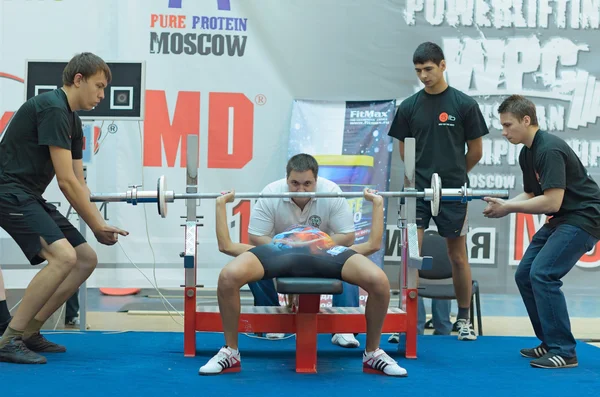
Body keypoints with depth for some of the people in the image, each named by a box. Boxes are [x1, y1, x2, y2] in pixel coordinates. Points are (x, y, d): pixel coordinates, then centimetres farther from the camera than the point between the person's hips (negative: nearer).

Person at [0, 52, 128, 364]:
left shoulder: (72, 121, 16)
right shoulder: (52, 109, -15)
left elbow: (78, 183, 17)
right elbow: (66, 181, -18)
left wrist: (100, 224, 5)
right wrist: (97, 227, -10)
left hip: (29, 198, 10)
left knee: (86, 259, 7)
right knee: (63, 256, -26)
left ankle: (29, 331, 11)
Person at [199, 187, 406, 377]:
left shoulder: (332, 247, 46)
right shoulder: (273, 246, 44)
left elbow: (373, 244, 43)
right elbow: (225, 245, 39)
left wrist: (378, 203, 48)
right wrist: (221, 203, 44)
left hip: (326, 254, 0)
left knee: (379, 281, -31)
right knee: (228, 277, -33)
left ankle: (372, 353, -7)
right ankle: (230, 353, -10)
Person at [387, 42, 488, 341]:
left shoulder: (464, 105, -3)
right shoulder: (409, 107, 3)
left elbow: (475, 151, 4)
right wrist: (425, 173, 12)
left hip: (453, 192, -1)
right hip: (418, 190, 1)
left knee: (457, 256, 7)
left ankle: (464, 319, 21)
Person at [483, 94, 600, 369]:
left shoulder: (549, 150, -22)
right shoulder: (527, 153, 8)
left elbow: (551, 202, -27)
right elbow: (530, 195, 15)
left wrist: (508, 207, -19)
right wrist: (502, 205, -3)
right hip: (560, 220, 10)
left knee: (542, 274, -19)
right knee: (524, 275, 7)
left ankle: (564, 352, -13)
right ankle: (550, 343, 15)